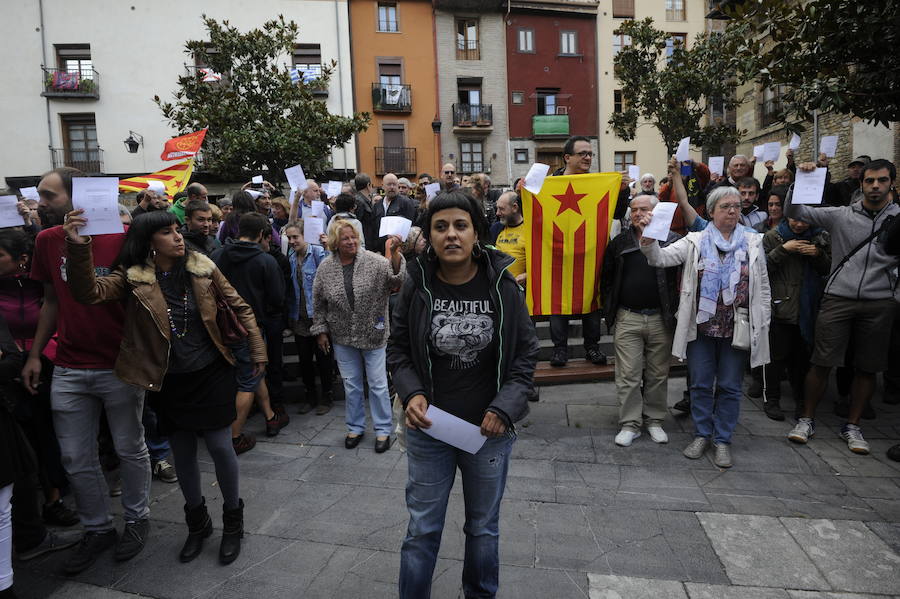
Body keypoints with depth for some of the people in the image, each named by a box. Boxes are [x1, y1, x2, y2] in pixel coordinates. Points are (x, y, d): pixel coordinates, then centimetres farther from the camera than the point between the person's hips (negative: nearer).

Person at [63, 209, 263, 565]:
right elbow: (89, 292, -21)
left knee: (220, 447, 2)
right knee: (182, 452, 14)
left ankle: (233, 520, 27)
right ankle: (197, 522, 38)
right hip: (168, 382, 1)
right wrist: (78, 247, -33)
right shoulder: (133, 277, -5)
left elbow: (239, 306, 1)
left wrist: (258, 350, -1)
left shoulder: (202, 268, -4)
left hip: (211, 375, -1)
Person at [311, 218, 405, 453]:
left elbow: (396, 277, -25)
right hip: (342, 337, 2)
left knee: (378, 384, 7)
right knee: (351, 385, 15)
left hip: (373, 335, -2)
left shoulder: (373, 261, -10)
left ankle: (383, 430, 23)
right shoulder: (325, 268, -3)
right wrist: (320, 330, 6)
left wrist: (394, 253, -41)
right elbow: (319, 303, 6)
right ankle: (355, 427, 33)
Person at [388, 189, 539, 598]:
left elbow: (526, 352, -3)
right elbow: (398, 350, 2)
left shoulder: (502, 285, -9)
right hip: (428, 430, 0)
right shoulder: (416, 285, -8)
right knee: (422, 530, 13)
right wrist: (411, 393, -16)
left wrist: (505, 407, -14)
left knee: (484, 528, 21)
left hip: (490, 430, 1)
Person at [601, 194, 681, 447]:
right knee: (628, 375, 2)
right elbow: (606, 277, 13)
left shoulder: (672, 241, 0)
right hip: (627, 319, 1)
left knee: (658, 374, 10)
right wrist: (611, 309, 8)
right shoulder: (620, 242, 6)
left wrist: (674, 311, -5)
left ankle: (654, 420, 26)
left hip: (661, 319, -1)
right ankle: (630, 424, 13)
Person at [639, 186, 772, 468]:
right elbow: (661, 257, -10)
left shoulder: (753, 241, 6)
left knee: (729, 386, 8)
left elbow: (763, 286, 8)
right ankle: (702, 435, 25)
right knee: (701, 384, 8)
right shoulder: (696, 241, 3)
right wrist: (648, 237, -29)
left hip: (738, 327, 1)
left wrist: (762, 325, 3)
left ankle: (723, 440, 22)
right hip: (702, 325, 0)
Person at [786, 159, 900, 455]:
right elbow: (794, 212, 0)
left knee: (867, 368, 8)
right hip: (838, 299, -1)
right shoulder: (841, 215, 4)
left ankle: (852, 426, 24)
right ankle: (807, 419, 15)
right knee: (821, 363, -1)